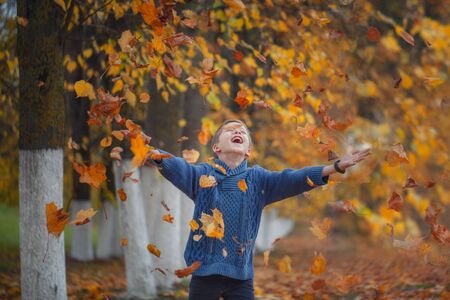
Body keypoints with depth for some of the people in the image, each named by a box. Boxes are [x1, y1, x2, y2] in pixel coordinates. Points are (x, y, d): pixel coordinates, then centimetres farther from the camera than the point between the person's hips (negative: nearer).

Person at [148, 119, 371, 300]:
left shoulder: (258, 179, 7)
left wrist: (336, 167, -15)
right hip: (205, 271, -1)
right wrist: (154, 154, -39)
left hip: (241, 275, 2)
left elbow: (292, 179, -3)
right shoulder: (202, 175, 2)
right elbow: (177, 167, -16)